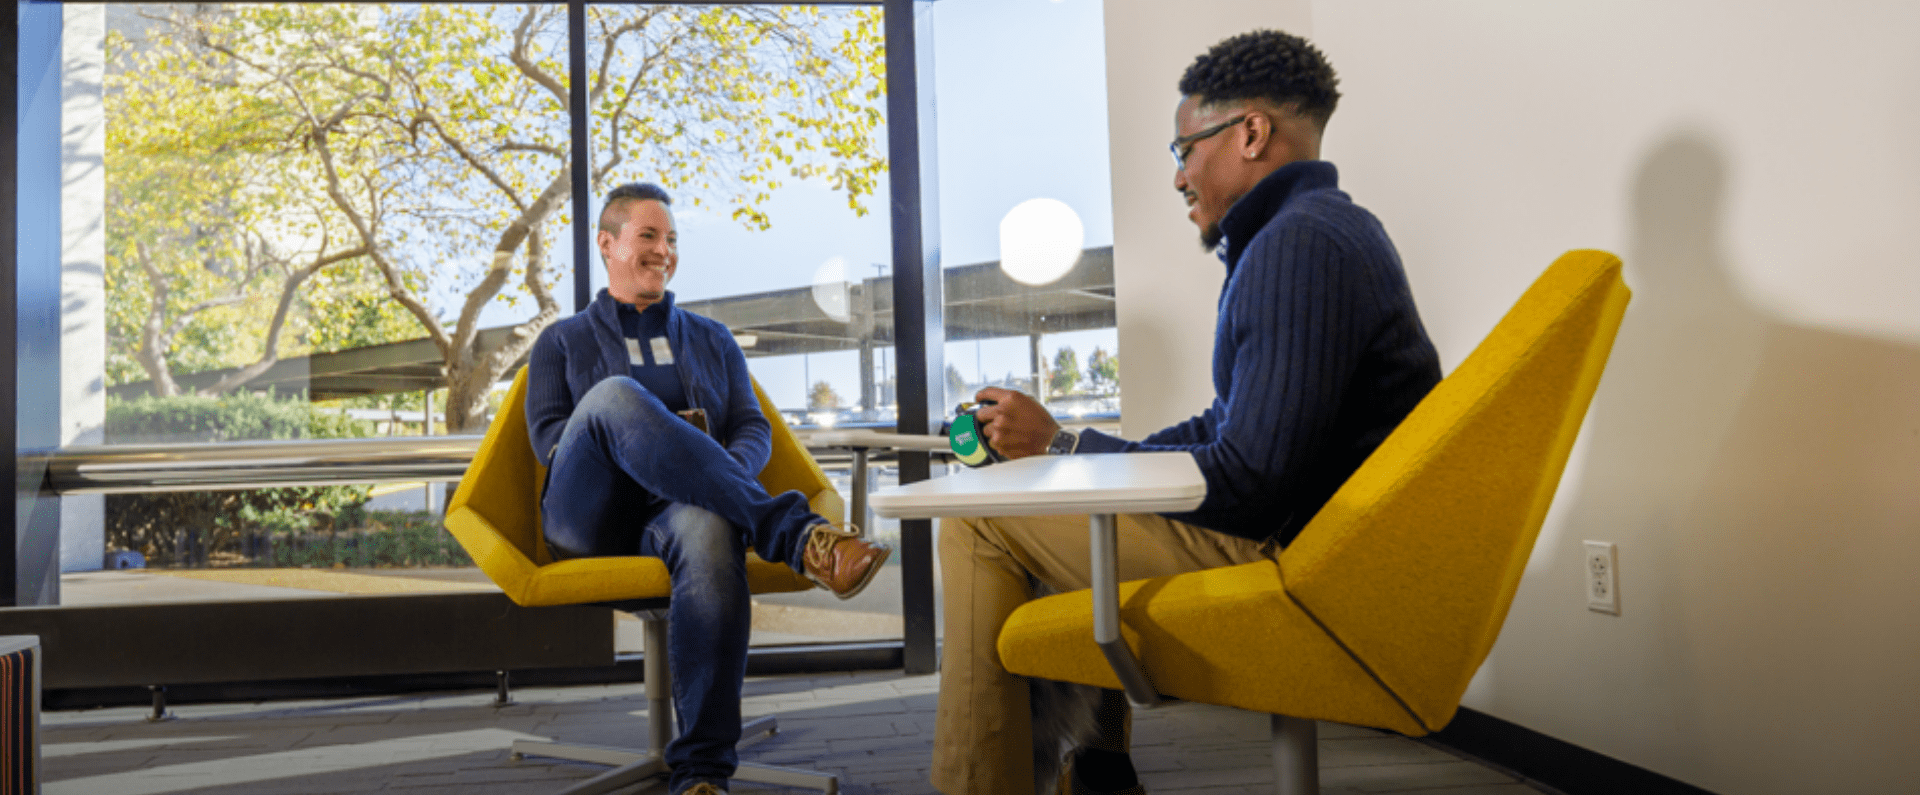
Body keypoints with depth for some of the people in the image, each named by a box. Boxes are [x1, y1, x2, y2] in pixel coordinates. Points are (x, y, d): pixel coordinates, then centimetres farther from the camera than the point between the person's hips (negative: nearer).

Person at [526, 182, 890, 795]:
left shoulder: (712, 341, 28)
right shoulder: (562, 343, 23)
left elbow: (754, 430, 16)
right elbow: (547, 435, 7)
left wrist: (726, 470, -9)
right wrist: (631, 446, -11)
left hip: (674, 512, 1)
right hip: (590, 517, -1)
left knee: (711, 531, -40)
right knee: (615, 395, -33)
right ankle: (795, 536, -42)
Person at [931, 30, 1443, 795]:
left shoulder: (1301, 245, -19)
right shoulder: (1321, 229, 16)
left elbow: (1248, 483, -25)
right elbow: (1228, 428, 20)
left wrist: (1061, 445, -13)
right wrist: (1077, 447, 11)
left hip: (1284, 554, -11)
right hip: (1292, 525, 11)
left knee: (979, 521, -8)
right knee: (1057, 512, 28)